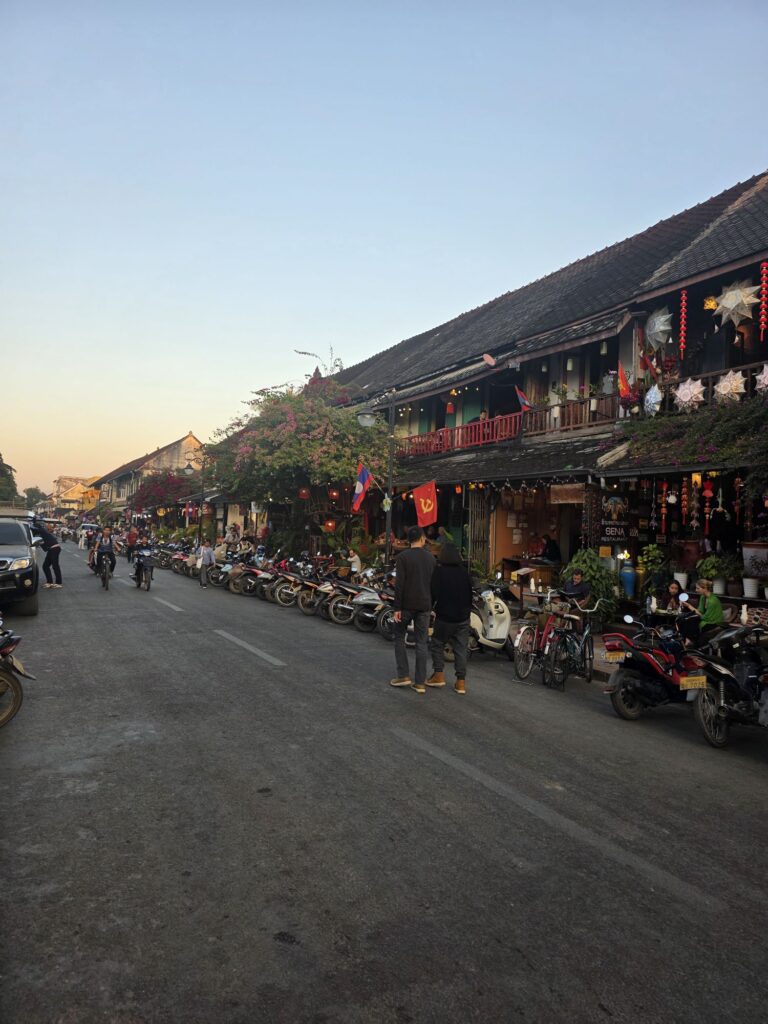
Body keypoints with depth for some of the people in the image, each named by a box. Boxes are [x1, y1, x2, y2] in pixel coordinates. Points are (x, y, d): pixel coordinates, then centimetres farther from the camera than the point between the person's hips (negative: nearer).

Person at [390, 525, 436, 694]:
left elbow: (399, 584, -13)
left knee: (399, 637, 13)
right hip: (424, 606, 3)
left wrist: (397, 607, -11)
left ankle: (403, 675, 8)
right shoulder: (431, 558, 7)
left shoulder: (403, 557, -7)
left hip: (407, 604, -3)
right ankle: (420, 682, 7)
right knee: (421, 643, 6)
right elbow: (434, 584, 10)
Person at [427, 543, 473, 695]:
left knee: (438, 644, 14)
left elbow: (433, 593, -11)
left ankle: (439, 674, 9)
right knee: (461, 649, 6)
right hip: (463, 618, 4)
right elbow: (470, 594, 11)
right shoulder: (464, 572, 4)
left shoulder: (438, 572, -9)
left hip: (444, 616, -3)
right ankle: (461, 681, 6)